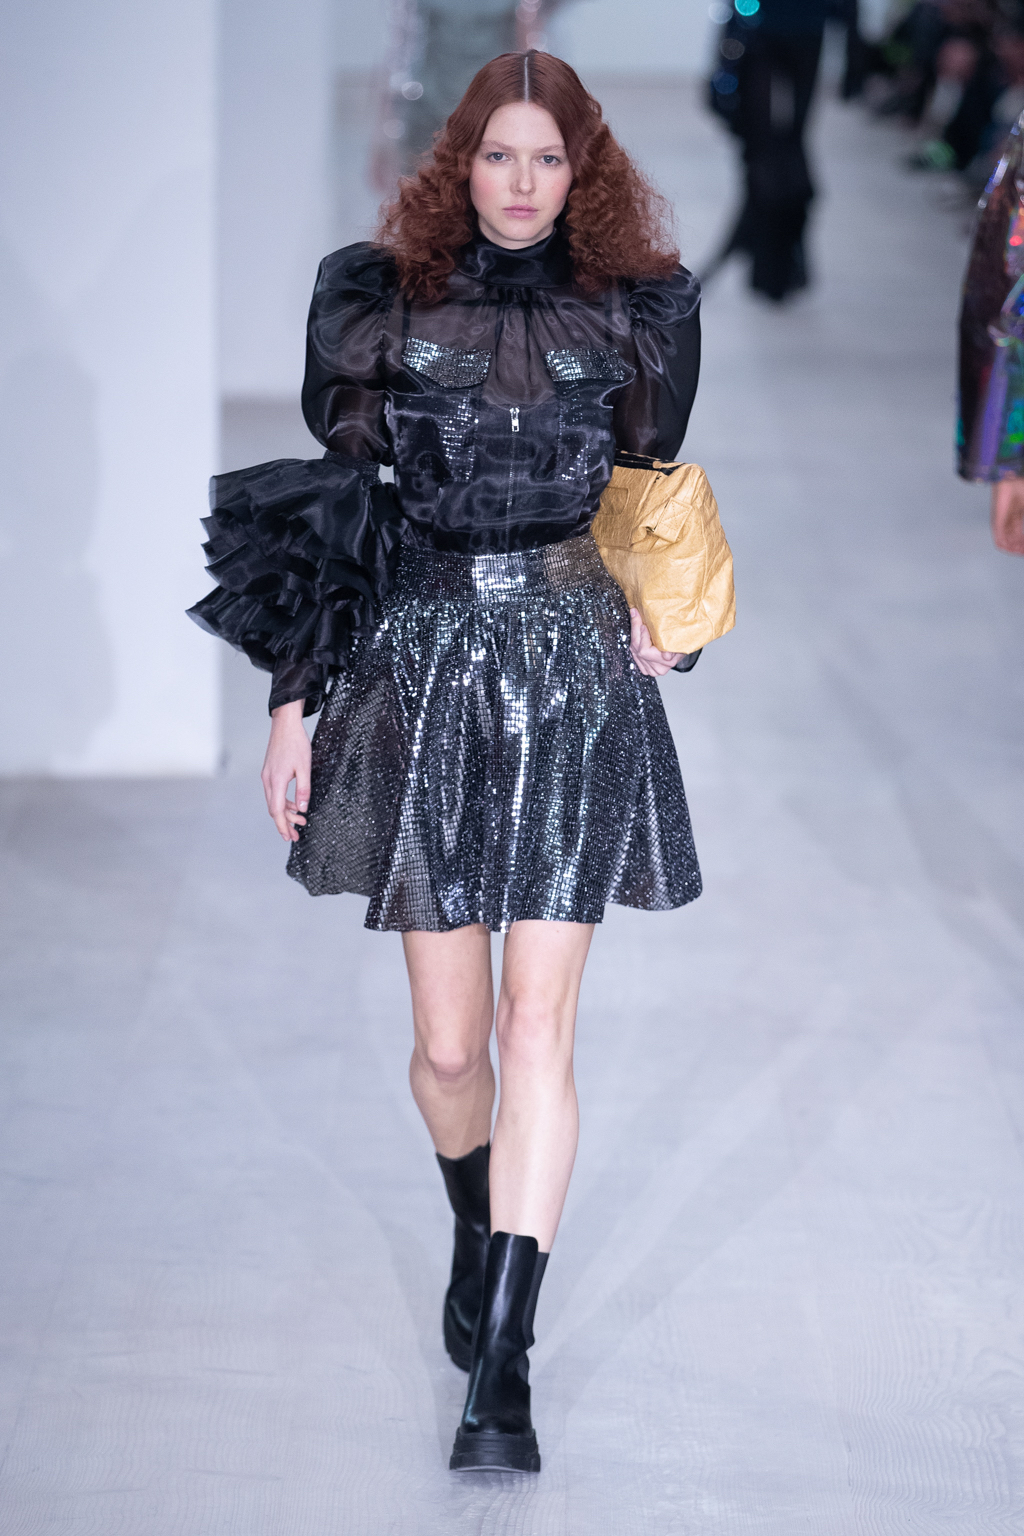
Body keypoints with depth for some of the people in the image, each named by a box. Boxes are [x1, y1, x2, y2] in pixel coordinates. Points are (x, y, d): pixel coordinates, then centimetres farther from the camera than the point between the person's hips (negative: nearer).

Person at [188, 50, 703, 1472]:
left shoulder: (635, 311, 4)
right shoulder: (383, 300, 3)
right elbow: (331, 500, 6)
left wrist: (661, 616, 1)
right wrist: (292, 699, 4)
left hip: (574, 677, 0)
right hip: (421, 668, 1)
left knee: (534, 1028, -7)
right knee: (448, 1042, 4)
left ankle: (500, 1368, -5)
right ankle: (478, 1237, 36)